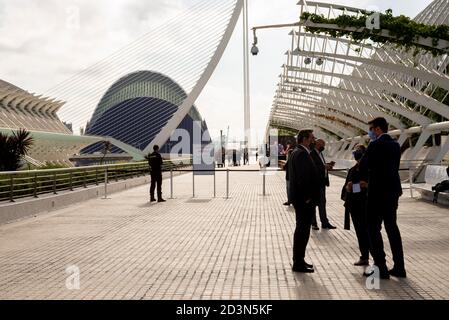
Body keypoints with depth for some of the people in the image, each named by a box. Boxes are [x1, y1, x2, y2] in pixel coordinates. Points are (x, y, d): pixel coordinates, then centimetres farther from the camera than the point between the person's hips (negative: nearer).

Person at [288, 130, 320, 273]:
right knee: (303, 230, -4)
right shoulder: (302, 154, -18)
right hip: (304, 200, -11)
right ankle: (298, 264, 4)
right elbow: (303, 178, -24)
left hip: (300, 198, 11)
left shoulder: (297, 153, 16)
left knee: (302, 229, 17)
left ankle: (299, 261, 26)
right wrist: (308, 198, -19)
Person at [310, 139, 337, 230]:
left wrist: (327, 165, 0)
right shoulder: (312, 154, -15)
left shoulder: (320, 153, 14)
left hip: (321, 182, 9)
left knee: (322, 202, 11)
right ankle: (313, 223, 13)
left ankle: (325, 223, 17)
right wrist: (324, 166, -21)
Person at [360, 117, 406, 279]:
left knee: (374, 229, 0)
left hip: (378, 192, -8)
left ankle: (381, 268, 2)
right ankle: (399, 267, 19)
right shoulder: (396, 145, 10)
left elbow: (363, 165, -13)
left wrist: (363, 179, 7)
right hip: (393, 191, 8)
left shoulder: (375, 145, -13)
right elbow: (395, 167, 13)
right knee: (392, 227, 15)